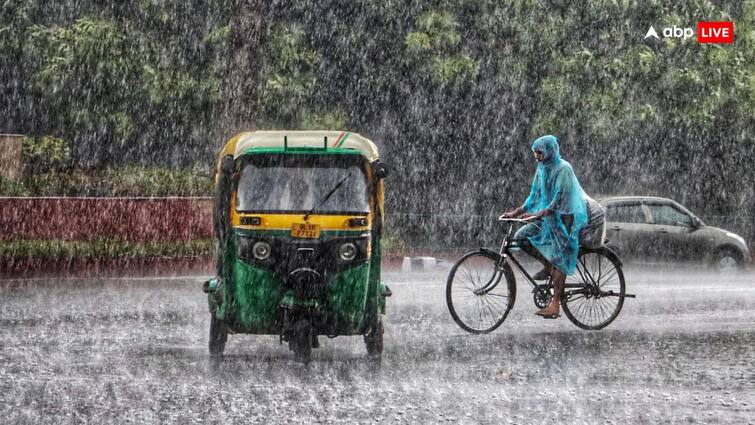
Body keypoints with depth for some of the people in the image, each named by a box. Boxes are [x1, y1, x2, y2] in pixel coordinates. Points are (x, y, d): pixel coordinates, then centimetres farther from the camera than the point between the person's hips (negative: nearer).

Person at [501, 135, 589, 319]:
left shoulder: (563, 169, -18)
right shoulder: (542, 169, 7)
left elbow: (559, 200, -25)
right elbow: (534, 196, 11)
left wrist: (538, 215, -34)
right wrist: (516, 212, 0)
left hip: (564, 218, -8)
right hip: (546, 217, 8)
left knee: (559, 260, -12)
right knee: (521, 237, -6)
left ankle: (554, 305, -14)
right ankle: (547, 266, 10)